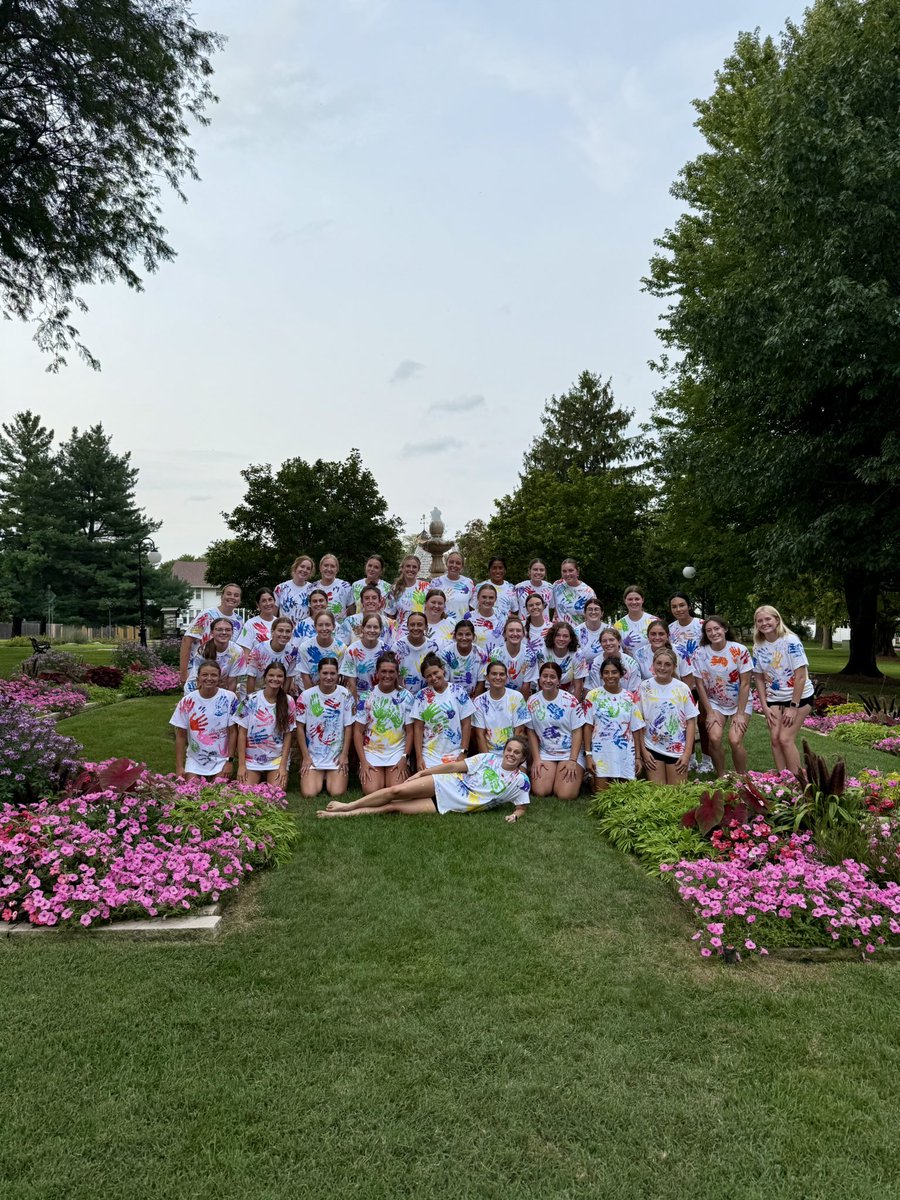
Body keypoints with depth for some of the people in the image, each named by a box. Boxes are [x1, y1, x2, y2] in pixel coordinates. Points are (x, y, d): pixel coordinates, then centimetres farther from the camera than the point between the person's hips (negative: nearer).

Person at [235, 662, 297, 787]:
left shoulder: (289, 702, -3)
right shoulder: (250, 700, -6)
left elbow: (288, 735, 0)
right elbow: (242, 734, -3)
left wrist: (283, 765, -6)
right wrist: (241, 765, -8)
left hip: (277, 758, 0)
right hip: (251, 759, 0)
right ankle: (260, 778, 15)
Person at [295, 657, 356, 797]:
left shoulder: (345, 695, -4)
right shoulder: (306, 695, -6)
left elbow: (348, 727, 0)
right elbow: (300, 728, -2)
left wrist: (344, 754, -5)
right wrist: (305, 757, -5)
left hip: (337, 755, 0)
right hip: (312, 755, 0)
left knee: (337, 793, -12)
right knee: (309, 794, -13)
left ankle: (330, 776, 21)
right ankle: (319, 777, 21)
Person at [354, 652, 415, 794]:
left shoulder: (405, 697, 0)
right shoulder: (366, 696, -1)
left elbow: (409, 731, 2)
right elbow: (358, 731, 0)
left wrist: (405, 758, -9)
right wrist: (363, 761, -8)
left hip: (397, 752, 0)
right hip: (372, 752, 0)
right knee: (371, 791, -20)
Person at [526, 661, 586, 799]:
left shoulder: (570, 701, -9)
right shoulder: (532, 701, -1)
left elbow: (577, 732, -8)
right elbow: (531, 732, 5)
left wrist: (572, 760, -14)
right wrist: (536, 759, -3)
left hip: (570, 752, -2)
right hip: (545, 753, 2)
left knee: (566, 794, -18)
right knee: (540, 791, -17)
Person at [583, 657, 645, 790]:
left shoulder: (630, 698, 5)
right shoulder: (593, 695, -1)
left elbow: (635, 730, 7)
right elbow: (588, 727, -2)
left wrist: (638, 757, 4)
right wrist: (588, 754, -7)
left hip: (624, 755, 2)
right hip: (601, 753, -2)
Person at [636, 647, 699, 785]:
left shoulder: (682, 688, -2)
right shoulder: (644, 687, -2)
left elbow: (691, 721, 0)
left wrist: (687, 753, -5)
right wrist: (643, 750, -2)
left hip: (677, 749, 0)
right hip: (652, 749, 0)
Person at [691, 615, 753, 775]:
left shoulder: (740, 651, -15)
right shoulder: (699, 653, -11)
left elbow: (745, 684, -12)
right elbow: (700, 685, -6)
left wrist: (740, 714, -13)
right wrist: (710, 712, -7)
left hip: (740, 702, -1)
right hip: (714, 702, 1)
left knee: (735, 740, -19)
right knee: (714, 738, -20)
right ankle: (721, 777, 3)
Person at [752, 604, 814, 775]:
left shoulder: (791, 641, -17)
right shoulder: (758, 647, -1)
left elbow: (801, 676, -18)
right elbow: (760, 678, 6)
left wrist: (793, 707, -18)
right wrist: (764, 706, 0)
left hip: (799, 697, -5)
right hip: (774, 698, 5)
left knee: (785, 739, -12)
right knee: (775, 739, -4)